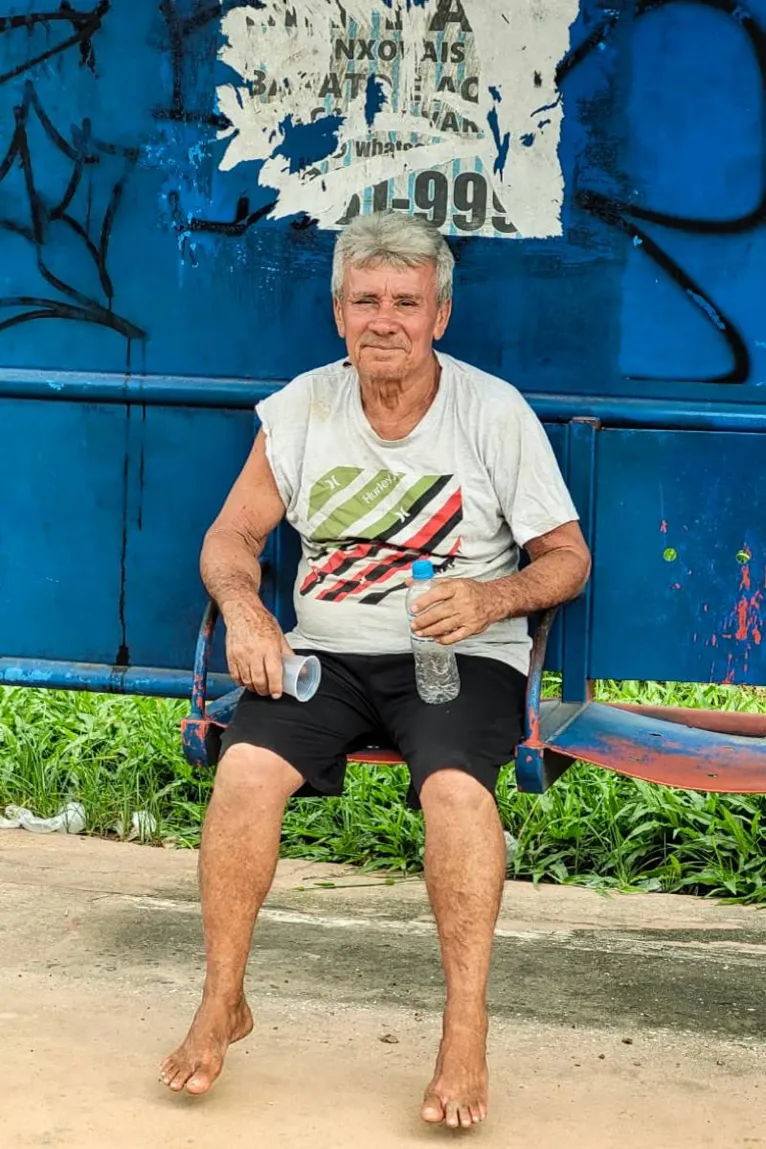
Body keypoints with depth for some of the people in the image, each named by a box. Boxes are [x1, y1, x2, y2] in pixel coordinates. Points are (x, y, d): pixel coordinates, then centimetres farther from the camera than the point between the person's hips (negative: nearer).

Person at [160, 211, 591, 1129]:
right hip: (326, 653, 3)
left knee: (456, 785, -34)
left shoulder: (495, 413, -3)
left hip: (463, 658, -2)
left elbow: (568, 558, 1)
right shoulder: (302, 407, 5)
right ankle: (221, 1005, -8)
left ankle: (465, 1035, -23)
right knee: (246, 767, -25)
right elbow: (233, 535, 10)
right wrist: (243, 607, -12)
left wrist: (493, 597, -19)